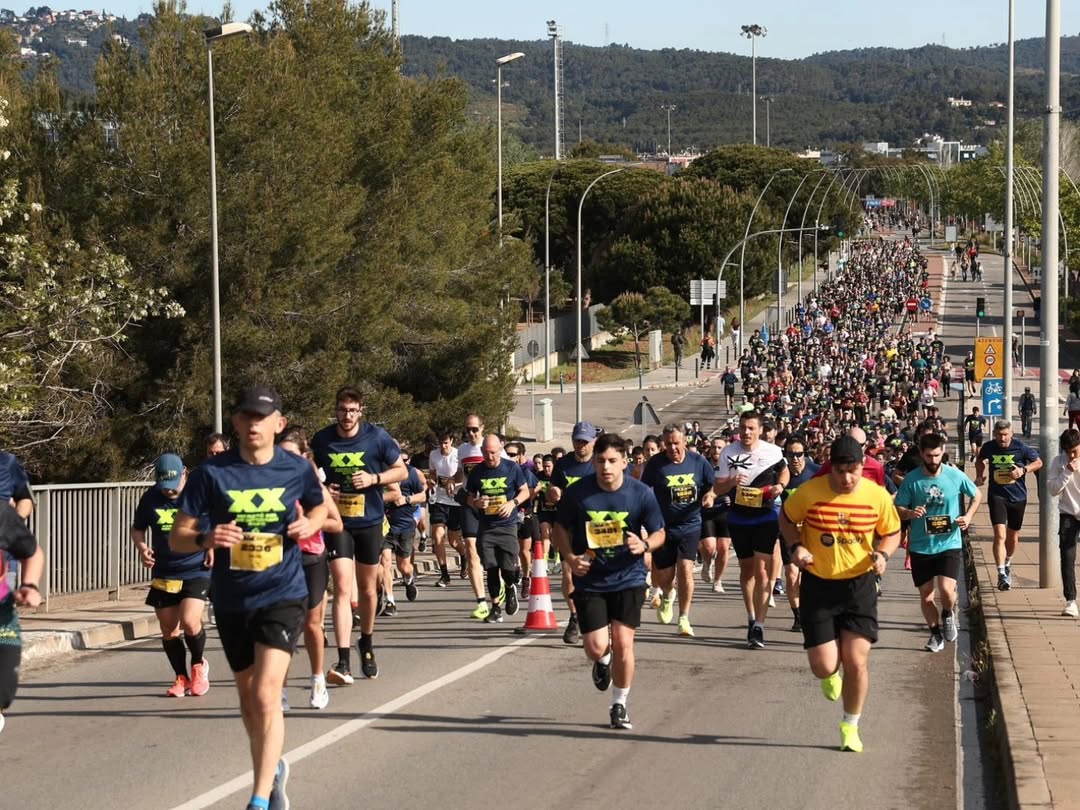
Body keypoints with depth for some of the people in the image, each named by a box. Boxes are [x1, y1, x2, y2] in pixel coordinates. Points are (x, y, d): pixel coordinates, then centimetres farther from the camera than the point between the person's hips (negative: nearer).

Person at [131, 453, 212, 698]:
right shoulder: (150, 498, 0)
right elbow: (137, 529, 14)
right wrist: (142, 547, -7)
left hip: (196, 570, -4)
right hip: (163, 574, 4)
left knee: (189, 621, -19)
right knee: (168, 629, 6)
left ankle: (199, 666, 10)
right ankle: (181, 678, 24)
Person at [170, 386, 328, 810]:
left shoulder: (297, 469, -5)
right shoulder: (212, 472, -8)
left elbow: (319, 507, 17)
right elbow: (177, 538, -6)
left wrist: (309, 524, -6)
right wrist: (205, 539, -27)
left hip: (282, 595, -2)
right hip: (232, 600, 2)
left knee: (266, 694, -18)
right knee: (248, 697, 17)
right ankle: (272, 768, 43)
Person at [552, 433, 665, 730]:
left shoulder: (641, 493, -10)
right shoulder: (577, 493, -10)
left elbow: (659, 533, 1)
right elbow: (560, 528, 4)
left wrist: (644, 545, -22)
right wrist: (570, 557, -13)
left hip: (628, 579, 0)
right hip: (589, 580, 0)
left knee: (623, 643, -5)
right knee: (597, 647, -6)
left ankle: (619, 705, 14)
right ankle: (602, 662, 34)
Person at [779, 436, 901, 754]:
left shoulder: (877, 495, -9)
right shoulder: (809, 493, -13)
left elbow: (891, 533, 7)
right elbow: (787, 519, 6)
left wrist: (882, 554, -14)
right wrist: (796, 547, -11)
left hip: (859, 584, 1)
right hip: (818, 585, 0)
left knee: (857, 661, -4)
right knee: (823, 666, -3)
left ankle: (850, 727, 19)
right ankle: (830, 675, 38)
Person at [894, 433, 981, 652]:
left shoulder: (955, 476, -5)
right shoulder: (911, 479, -6)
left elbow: (977, 496, 11)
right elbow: (897, 509, -1)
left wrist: (968, 517, -5)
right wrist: (910, 513, -23)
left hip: (949, 544, -1)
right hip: (920, 546, 1)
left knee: (946, 589, -17)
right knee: (925, 594, 8)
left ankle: (948, 615, 16)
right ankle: (936, 633, 29)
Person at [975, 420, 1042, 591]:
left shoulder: (1020, 447, -12)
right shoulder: (989, 447, -7)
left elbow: (1038, 462, 0)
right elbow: (980, 461, 16)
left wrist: (1024, 470, -16)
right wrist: (979, 476, -1)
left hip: (1018, 496, 1)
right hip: (997, 495, -1)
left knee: (1013, 536, 17)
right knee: (1000, 534, -18)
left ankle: (1007, 562, 47)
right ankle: (1002, 574, -20)